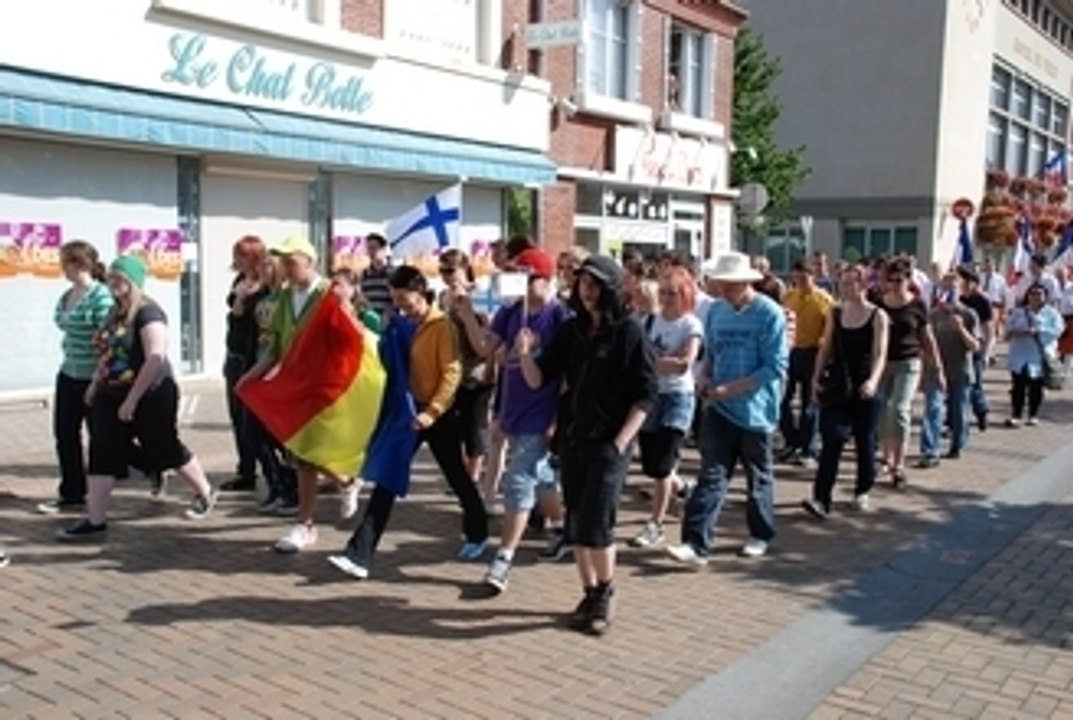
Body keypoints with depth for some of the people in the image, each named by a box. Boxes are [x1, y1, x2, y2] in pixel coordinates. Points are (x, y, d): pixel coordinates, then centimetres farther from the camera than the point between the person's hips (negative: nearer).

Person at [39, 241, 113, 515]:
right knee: (65, 434, 9)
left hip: (92, 377, -8)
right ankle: (71, 494, 21)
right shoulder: (67, 296, 7)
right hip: (69, 374, 8)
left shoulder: (100, 296, -17)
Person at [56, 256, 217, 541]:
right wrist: (95, 384, 17)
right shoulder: (115, 312, 10)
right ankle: (95, 521, 5)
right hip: (112, 396, 8)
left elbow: (156, 359, -27)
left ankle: (206, 492, 28)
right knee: (102, 455, 1)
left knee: (166, 450, 6)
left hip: (151, 396, -8)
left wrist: (132, 399, -26)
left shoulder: (148, 313, -18)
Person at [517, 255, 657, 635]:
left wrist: (620, 442, -13)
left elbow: (646, 394, -8)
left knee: (596, 525, -9)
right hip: (571, 440, 5)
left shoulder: (628, 332, -7)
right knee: (576, 526, 10)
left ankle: (605, 594, 13)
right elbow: (538, 380, 2)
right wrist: (525, 355, -18)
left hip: (608, 444, -5)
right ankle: (589, 593, 24)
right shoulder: (570, 330, 6)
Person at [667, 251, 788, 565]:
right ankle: (696, 544, -6)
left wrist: (729, 389, -19)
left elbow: (776, 367, -16)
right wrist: (706, 378, -3)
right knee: (711, 476, -4)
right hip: (718, 408, 4)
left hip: (755, 410, -3)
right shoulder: (716, 310, 5)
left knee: (758, 477, 14)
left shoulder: (769, 314, -12)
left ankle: (761, 534, 33)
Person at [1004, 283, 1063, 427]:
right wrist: (1013, 332, -14)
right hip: (1019, 356, 1)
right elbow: (1008, 328, 9)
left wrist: (1037, 331, -20)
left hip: (1040, 356, -1)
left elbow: (1057, 330, -9)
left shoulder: (1052, 313, 5)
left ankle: (1033, 415, 17)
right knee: (1018, 385, -5)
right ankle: (1016, 415, 0)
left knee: (1036, 387, 4)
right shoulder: (1018, 312, 12)